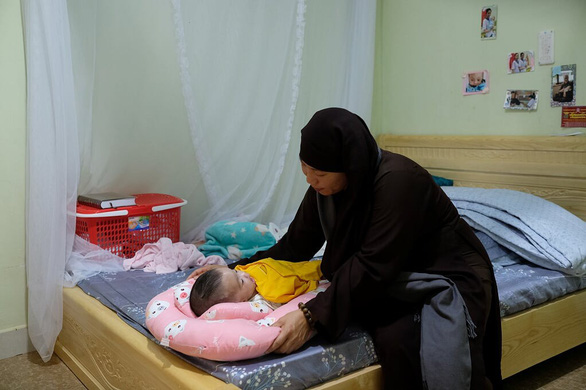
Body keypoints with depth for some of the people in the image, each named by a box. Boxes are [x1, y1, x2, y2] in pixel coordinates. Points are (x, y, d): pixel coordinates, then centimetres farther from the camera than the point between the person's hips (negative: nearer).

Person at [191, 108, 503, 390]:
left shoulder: (397, 180, -29)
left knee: (399, 341, -29)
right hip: (396, 281, 5)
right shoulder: (323, 188, -6)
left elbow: (374, 266, -32)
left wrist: (314, 316, -37)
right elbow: (296, 244, 1)